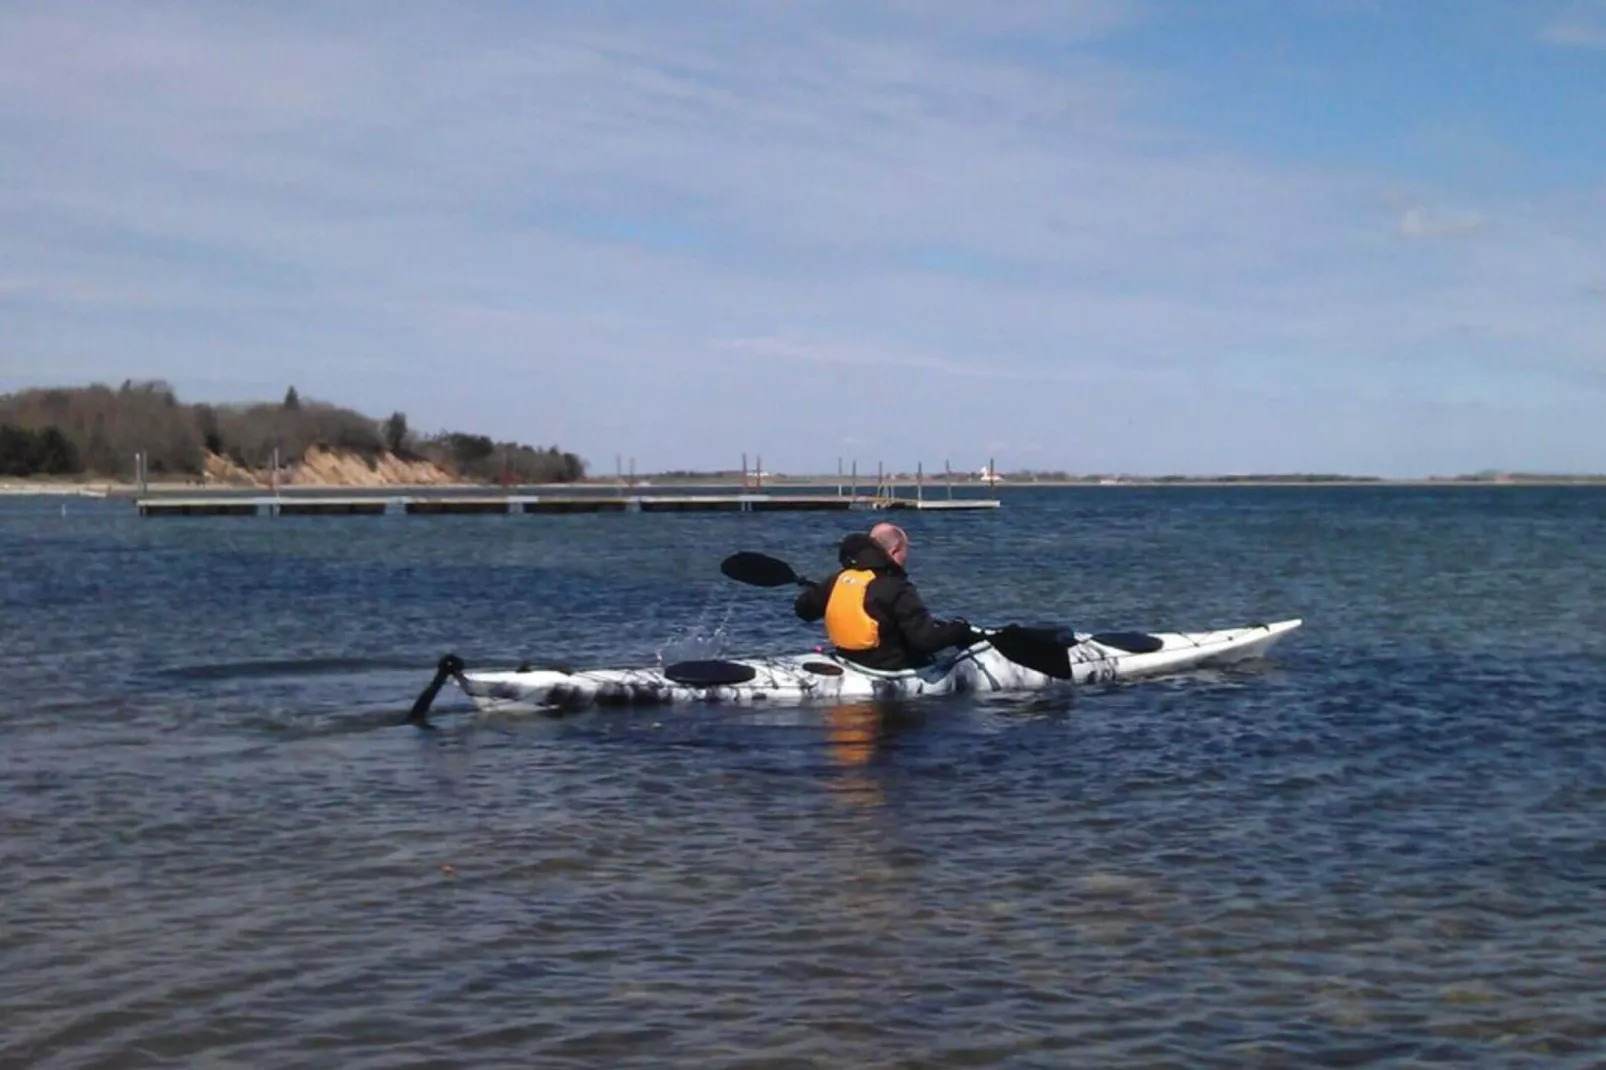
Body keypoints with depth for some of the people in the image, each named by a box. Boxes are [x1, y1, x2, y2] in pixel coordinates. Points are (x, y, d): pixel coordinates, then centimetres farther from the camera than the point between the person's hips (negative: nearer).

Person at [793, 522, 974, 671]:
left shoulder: (838, 579, 2)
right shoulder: (898, 590, -19)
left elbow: (803, 609, 15)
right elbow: (925, 637, -24)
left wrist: (812, 590, 37)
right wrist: (959, 630, -8)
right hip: (890, 673, -8)